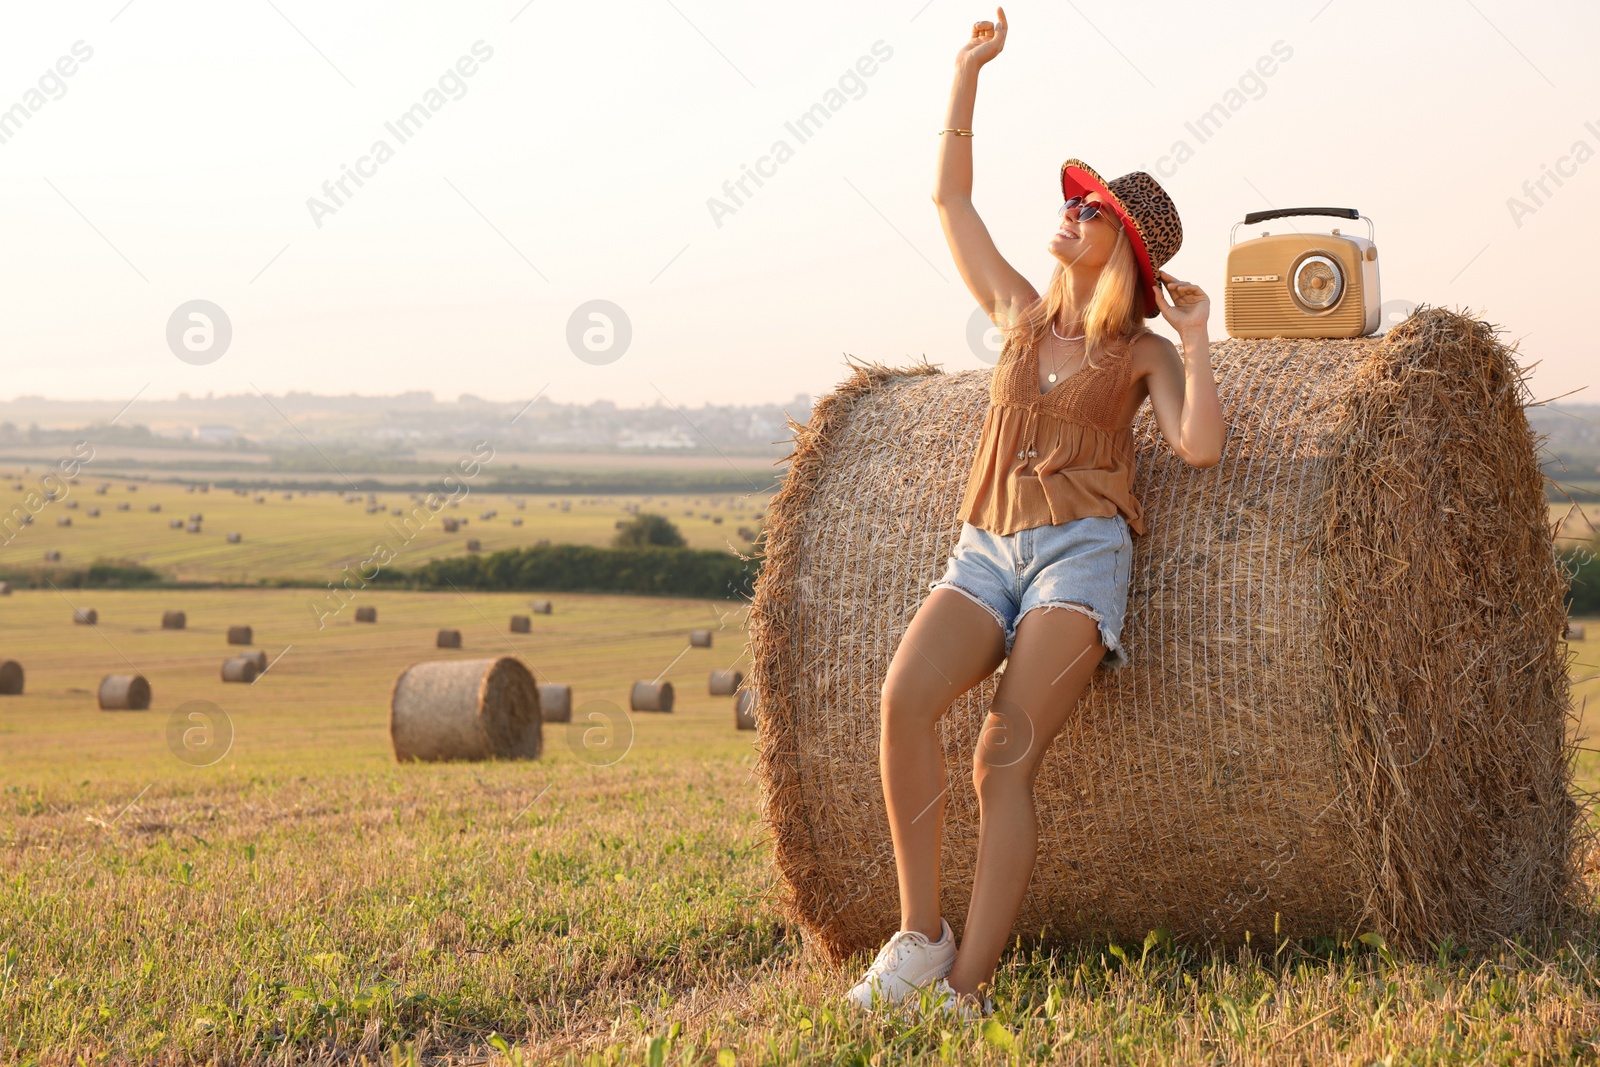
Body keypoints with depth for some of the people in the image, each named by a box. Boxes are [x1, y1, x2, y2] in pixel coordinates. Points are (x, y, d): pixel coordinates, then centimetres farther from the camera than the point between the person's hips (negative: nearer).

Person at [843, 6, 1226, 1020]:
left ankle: (967, 987, -22)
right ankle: (920, 936, -18)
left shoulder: (1146, 352, 8)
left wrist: (1196, 335, -2)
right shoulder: (1021, 311, 19)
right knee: (906, 695, -26)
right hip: (987, 549, 3)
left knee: (1005, 761, -21)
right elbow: (950, 195, 21)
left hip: (1080, 551, -3)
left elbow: (1200, 447, -11)